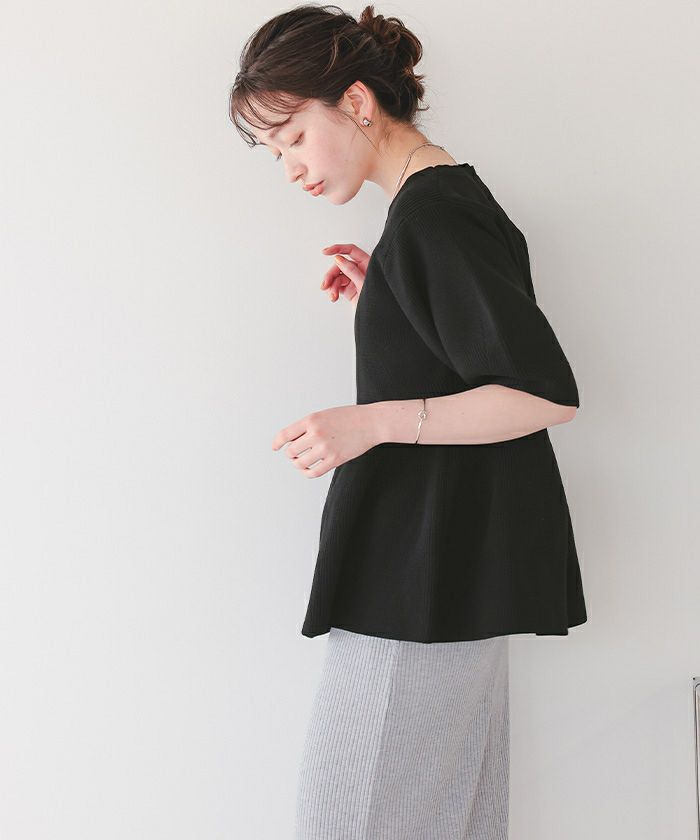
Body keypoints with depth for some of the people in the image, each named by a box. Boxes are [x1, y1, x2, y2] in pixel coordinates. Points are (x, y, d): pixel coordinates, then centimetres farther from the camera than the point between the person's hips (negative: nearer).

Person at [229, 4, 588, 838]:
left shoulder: (432, 215, -16)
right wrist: (380, 303, 9)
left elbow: (549, 395, -20)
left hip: (427, 567, -10)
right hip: (450, 561, 10)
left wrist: (374, 422, -24)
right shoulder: (448, 199, 14)